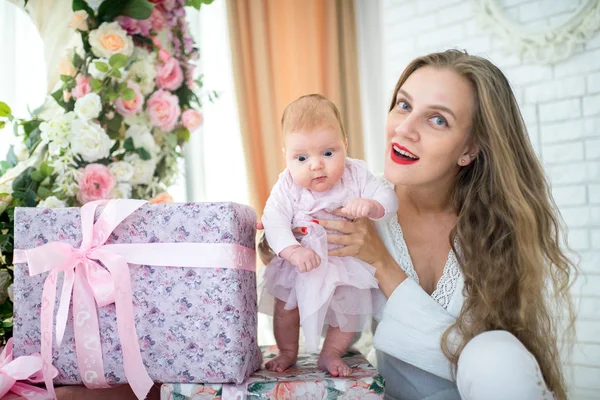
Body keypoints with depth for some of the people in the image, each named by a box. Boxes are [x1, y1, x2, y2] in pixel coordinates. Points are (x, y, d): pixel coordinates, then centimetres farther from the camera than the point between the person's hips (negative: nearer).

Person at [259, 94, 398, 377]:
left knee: (350, 311, 11)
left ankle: (330, 355, 34)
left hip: (348, 265, 1)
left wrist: (371, 206, -43)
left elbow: (388, 199, -20)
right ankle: (288, 352, 38)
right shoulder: (287, 187, -22)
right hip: (300, 267, 0)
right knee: (285, 309, 11)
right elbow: (274, 220, -30)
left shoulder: (356, 176, -19)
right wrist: (293, 251, -46)